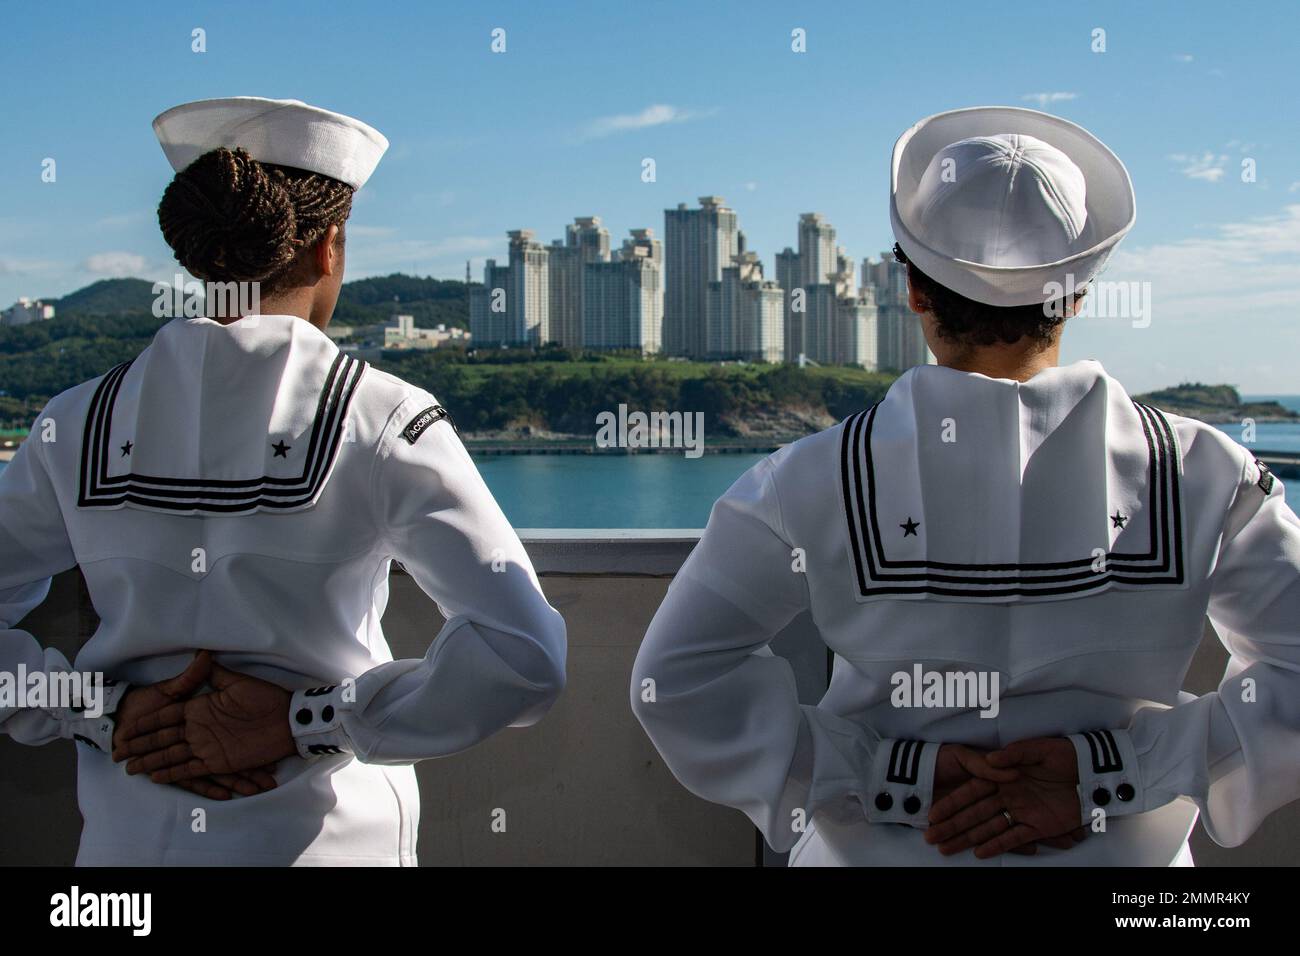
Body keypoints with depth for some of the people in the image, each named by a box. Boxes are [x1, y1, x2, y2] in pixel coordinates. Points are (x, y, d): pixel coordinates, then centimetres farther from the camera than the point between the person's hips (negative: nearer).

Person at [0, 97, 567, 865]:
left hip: (127, 836, 3)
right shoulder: (382, 419, -14)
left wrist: (106, 713, -4)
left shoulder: (79, 425, -3)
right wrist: (302, 723, -15)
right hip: (328, 838, -3)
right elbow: (524, 657, -20)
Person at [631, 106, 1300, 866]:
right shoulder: (1200, 476, -11)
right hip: (1125, 853, 1)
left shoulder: (823, 482, -15)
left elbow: (678, 677, -15)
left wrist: (893, 776, -15)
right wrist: (1105, 772, -15)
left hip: (880, 850, -1)